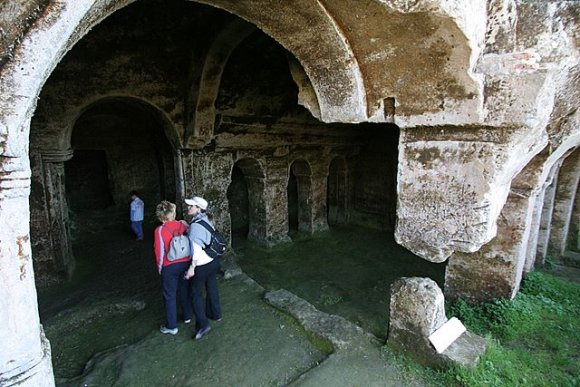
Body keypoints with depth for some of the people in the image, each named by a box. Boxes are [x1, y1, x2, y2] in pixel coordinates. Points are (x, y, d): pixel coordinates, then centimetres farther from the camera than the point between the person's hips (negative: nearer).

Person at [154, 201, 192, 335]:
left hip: (170, 267, -4)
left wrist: (160, 268, 4)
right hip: (185, 263, 4)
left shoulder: (159, 230, -16)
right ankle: (187, 317, 38)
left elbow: (160, 252, -11)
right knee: (185, 290, 21)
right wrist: (189, 260, 11)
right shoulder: (183, 225, -7)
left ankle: (171, 326, 23)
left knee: (170, 296, 11)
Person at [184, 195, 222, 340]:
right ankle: (215, 314, 38)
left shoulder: (195, 225, -22)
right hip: (213, 261, 8)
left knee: (196, 293, 7)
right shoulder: (207, 220, 1)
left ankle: (202, 324, 8)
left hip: (202, 264, -8)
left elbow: (197, 248, -23)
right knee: (211, 287, 21)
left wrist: (192, 267, -19)